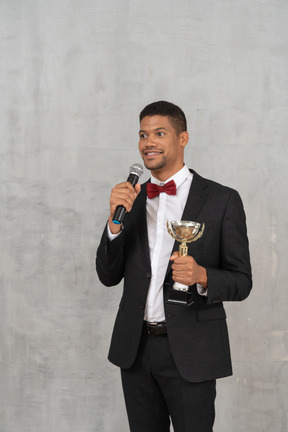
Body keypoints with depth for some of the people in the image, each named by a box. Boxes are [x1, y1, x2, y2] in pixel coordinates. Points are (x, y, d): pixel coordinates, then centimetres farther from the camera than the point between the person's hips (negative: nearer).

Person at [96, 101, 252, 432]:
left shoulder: (222, 200, -5)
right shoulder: (131, 199, 7)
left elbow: (241, 282, -4)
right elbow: (108, 276, 4)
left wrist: (201, 276, -24)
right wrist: (116, 219, -11)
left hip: (190, 354, -4)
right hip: (135, 349, 4)